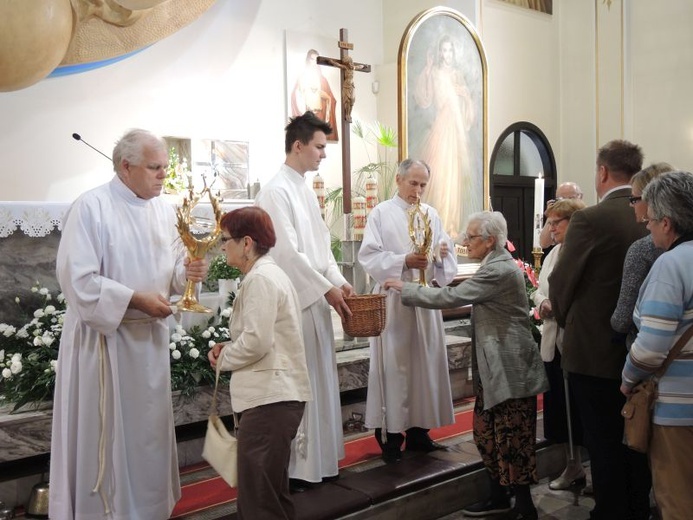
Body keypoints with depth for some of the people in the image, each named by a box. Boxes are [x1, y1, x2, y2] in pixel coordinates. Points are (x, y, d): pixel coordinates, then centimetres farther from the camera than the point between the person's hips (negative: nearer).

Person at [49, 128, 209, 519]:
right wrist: (137, 299, -22)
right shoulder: (91, 207, -15)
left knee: (149, 424, 16)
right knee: (106, 429, 5)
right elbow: (78, 278, -20)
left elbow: (173, 266, 11)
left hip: (151, 334, 6)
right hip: (105, 335, -6)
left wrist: (189, 271, -12)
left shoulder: (164, 209, 5)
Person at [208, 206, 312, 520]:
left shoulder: (259, 278, -14)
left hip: (269, 397, -11)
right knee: (271, 490, 20)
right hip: (276, 393, 11)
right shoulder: (269, 273, 19)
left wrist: (223, 358, -5)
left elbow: (257, 340, -23)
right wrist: (229, 348, 6)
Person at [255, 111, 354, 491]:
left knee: (318, 380, 13)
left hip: (316, 300, 9)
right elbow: (288, 252, -18)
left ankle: (317, 458, 24)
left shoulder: (306, 190, 15)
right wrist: (326, 289, -14)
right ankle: (291, 465, 10)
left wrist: (339, 281, 5)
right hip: (293, 301, -9)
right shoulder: (276, 191, -13)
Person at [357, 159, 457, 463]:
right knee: (394, 366, -2)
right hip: (393, 300, -4)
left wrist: (443, 252, -11)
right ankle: (392, 435, 5)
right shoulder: (381, 213, -1)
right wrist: (404, 261, -19)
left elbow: (445, 256, 11)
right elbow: (369, 256, -8)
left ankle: (418, 430, 18)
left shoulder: (431, 214, 11)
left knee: (425, 363, 7)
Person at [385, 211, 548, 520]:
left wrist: (404, 288, -13)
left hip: (510, 369, -10)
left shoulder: (500, 270, -20)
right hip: (494, 367, 10)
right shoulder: (496, 266, 12)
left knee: (512, 438, 0)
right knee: (486, 433, 14)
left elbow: (450, 297, -21)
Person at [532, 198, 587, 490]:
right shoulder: (553, 253, 14)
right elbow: (539, 291, 17)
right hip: (553, 342, 8)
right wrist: (543, 303, -3)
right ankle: (573, 466, 30)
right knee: (558, 406, 14)